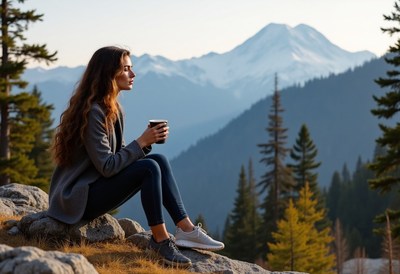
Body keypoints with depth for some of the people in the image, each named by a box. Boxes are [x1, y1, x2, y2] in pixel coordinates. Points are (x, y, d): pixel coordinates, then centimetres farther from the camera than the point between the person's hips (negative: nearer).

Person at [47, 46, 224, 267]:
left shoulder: (113, 108, 10)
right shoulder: (93, 112, -21)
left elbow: (120, 155, 10)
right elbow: (107, 167, -23)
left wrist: (147, 141, -7)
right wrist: (142, 142, -17)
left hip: (97, 187, 9)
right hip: (79, 198, -9)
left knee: (159, 160, -4)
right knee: (149, 168, -23)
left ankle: (186, 230, -8)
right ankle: (160, 240, -15)